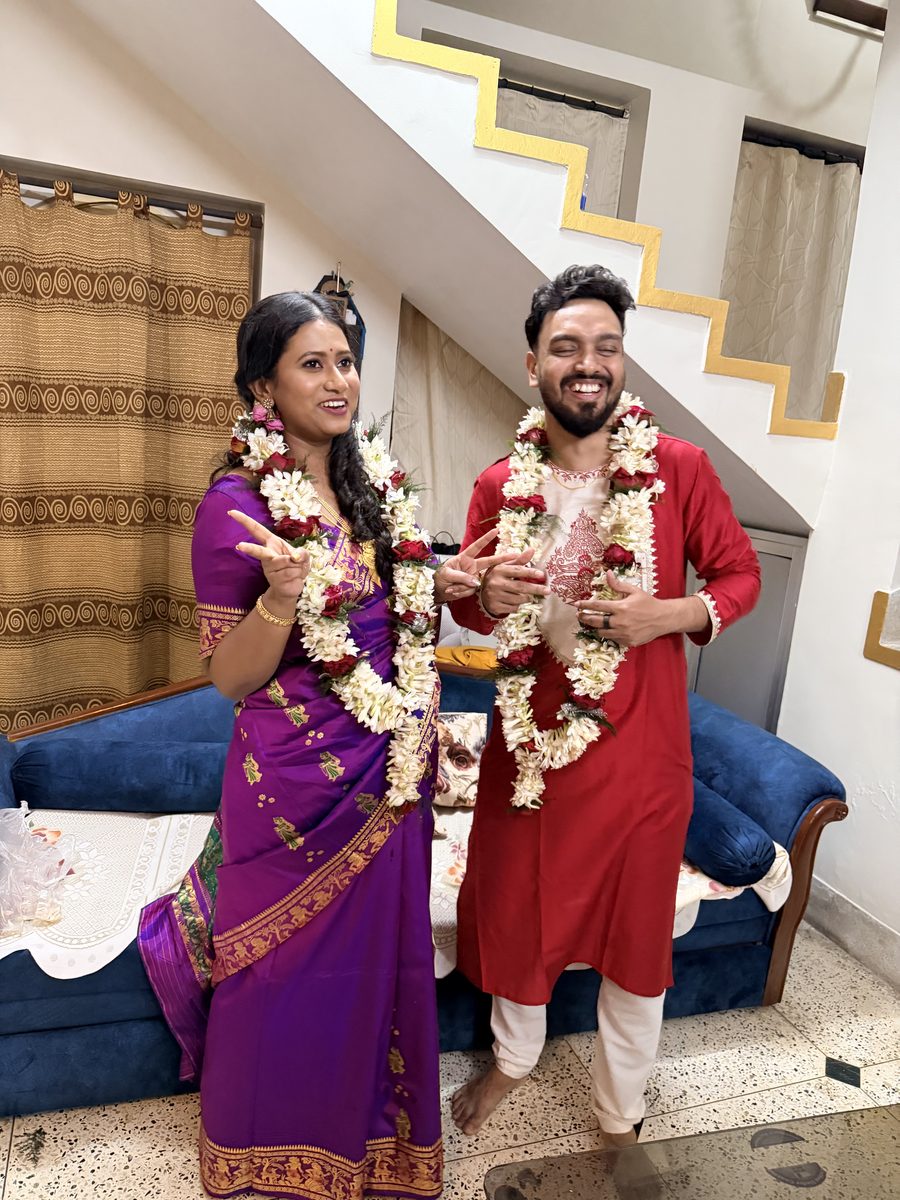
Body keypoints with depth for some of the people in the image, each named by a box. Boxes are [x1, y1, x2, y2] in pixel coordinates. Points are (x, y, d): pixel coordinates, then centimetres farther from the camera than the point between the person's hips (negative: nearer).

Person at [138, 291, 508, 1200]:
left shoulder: (378, 482, 4)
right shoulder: (236, 503, -14)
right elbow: (231, 677, -13)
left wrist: (440, 587, -3)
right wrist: (282, 592, -31)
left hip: (391, 773, 6)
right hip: (299, 781, -5)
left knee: (378, 957, 21)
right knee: (291, 967, 14)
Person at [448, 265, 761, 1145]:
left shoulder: (678, 467, -9)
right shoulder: (500, 485, -3)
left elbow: (740, 575, -1)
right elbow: (467, 608, 7)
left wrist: (667, 615, -20)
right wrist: (485, 595, -17)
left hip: (639, 744, -1)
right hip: (529, 736, 2)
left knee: (635, 934, 15)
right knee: (516, 910, 19)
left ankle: (618, 1111, 44)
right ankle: (512, 1057, 51)